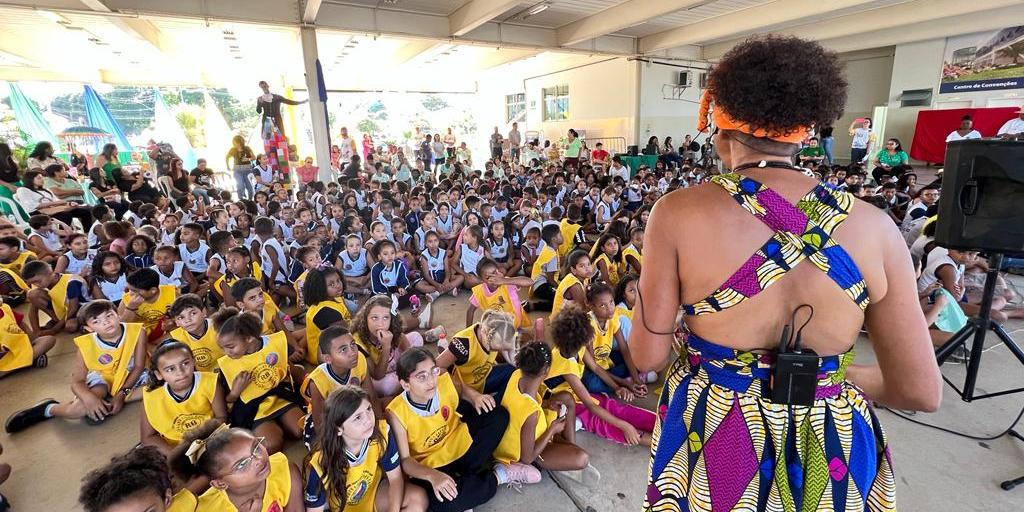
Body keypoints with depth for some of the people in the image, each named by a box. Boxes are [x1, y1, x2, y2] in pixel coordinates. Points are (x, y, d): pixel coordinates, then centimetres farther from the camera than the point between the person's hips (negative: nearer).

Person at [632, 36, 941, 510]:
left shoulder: (679, 213, -17)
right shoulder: (873, 226, -9)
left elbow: (647, 355, -12)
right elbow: (921, 392, -3)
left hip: (711, 440, -1)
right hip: (833, 451, 2)